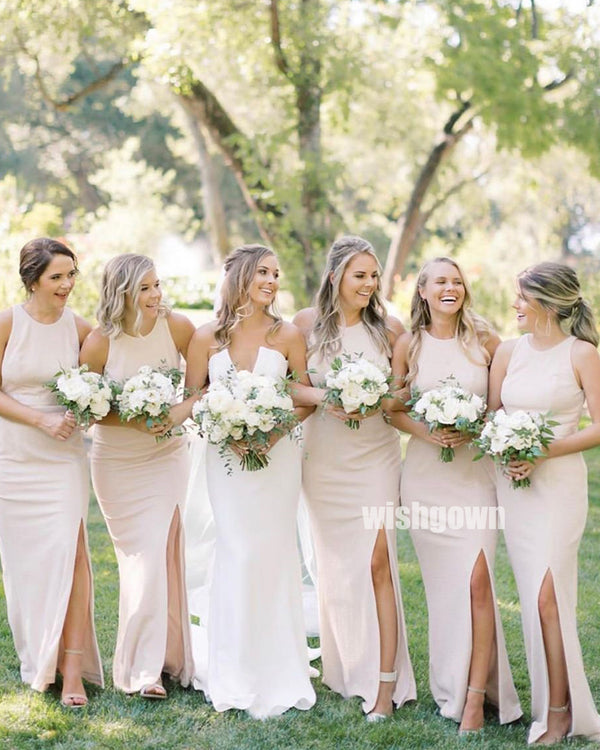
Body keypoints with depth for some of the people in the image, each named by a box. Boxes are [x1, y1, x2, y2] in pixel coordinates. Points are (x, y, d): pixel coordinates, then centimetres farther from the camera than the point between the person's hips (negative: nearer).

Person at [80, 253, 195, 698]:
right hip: (119, 463, -2)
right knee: (143, 558, -4)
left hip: (168, 457, 2)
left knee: (166, 555, 1)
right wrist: (134, 420, -21)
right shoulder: (100, 343, -16)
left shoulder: (177, 327, -12)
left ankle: (167, 657, 14)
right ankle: (141, 668, 6)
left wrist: (185, 409, -18)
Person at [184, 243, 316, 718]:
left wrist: (274, 433, -11)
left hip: (277, 455, 0)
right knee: (238, 554, -1)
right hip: (225, 456, 0)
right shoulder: (208, 337, 1)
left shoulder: (287, 335, 1)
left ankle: (276, 671, 12)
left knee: (273, 552, 0)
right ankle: (235, 672, 13)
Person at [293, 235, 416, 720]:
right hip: (324, 457, 1)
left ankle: (385, 680, -6)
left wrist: (377, 399, -9)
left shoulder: (389, 328, 0)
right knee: (334, 561, 9)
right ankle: (343, 667, 22)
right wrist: (325, 399, -12)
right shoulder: (307, 323, 0)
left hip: (376, 456, -1)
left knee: (378, 560, -9)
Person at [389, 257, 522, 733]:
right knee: (442, 582, 6)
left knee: (476, 578, -13)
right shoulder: (409, 344, 5)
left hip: (476, 471, -1)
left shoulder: (485, 340, 2)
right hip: (425, 474, 1)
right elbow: (393, 408, 7)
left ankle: (475, 698, -8)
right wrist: (426, 432, -10)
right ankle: (450, 686, 21)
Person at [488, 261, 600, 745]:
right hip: (513, 483, 5)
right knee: (533, 594, 6)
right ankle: (552, 699, 15)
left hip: (560, 481, -5)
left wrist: (543, 452, -15)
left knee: (547, 593, -10)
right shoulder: (509, 351, 9)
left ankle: (557, 710, -1)